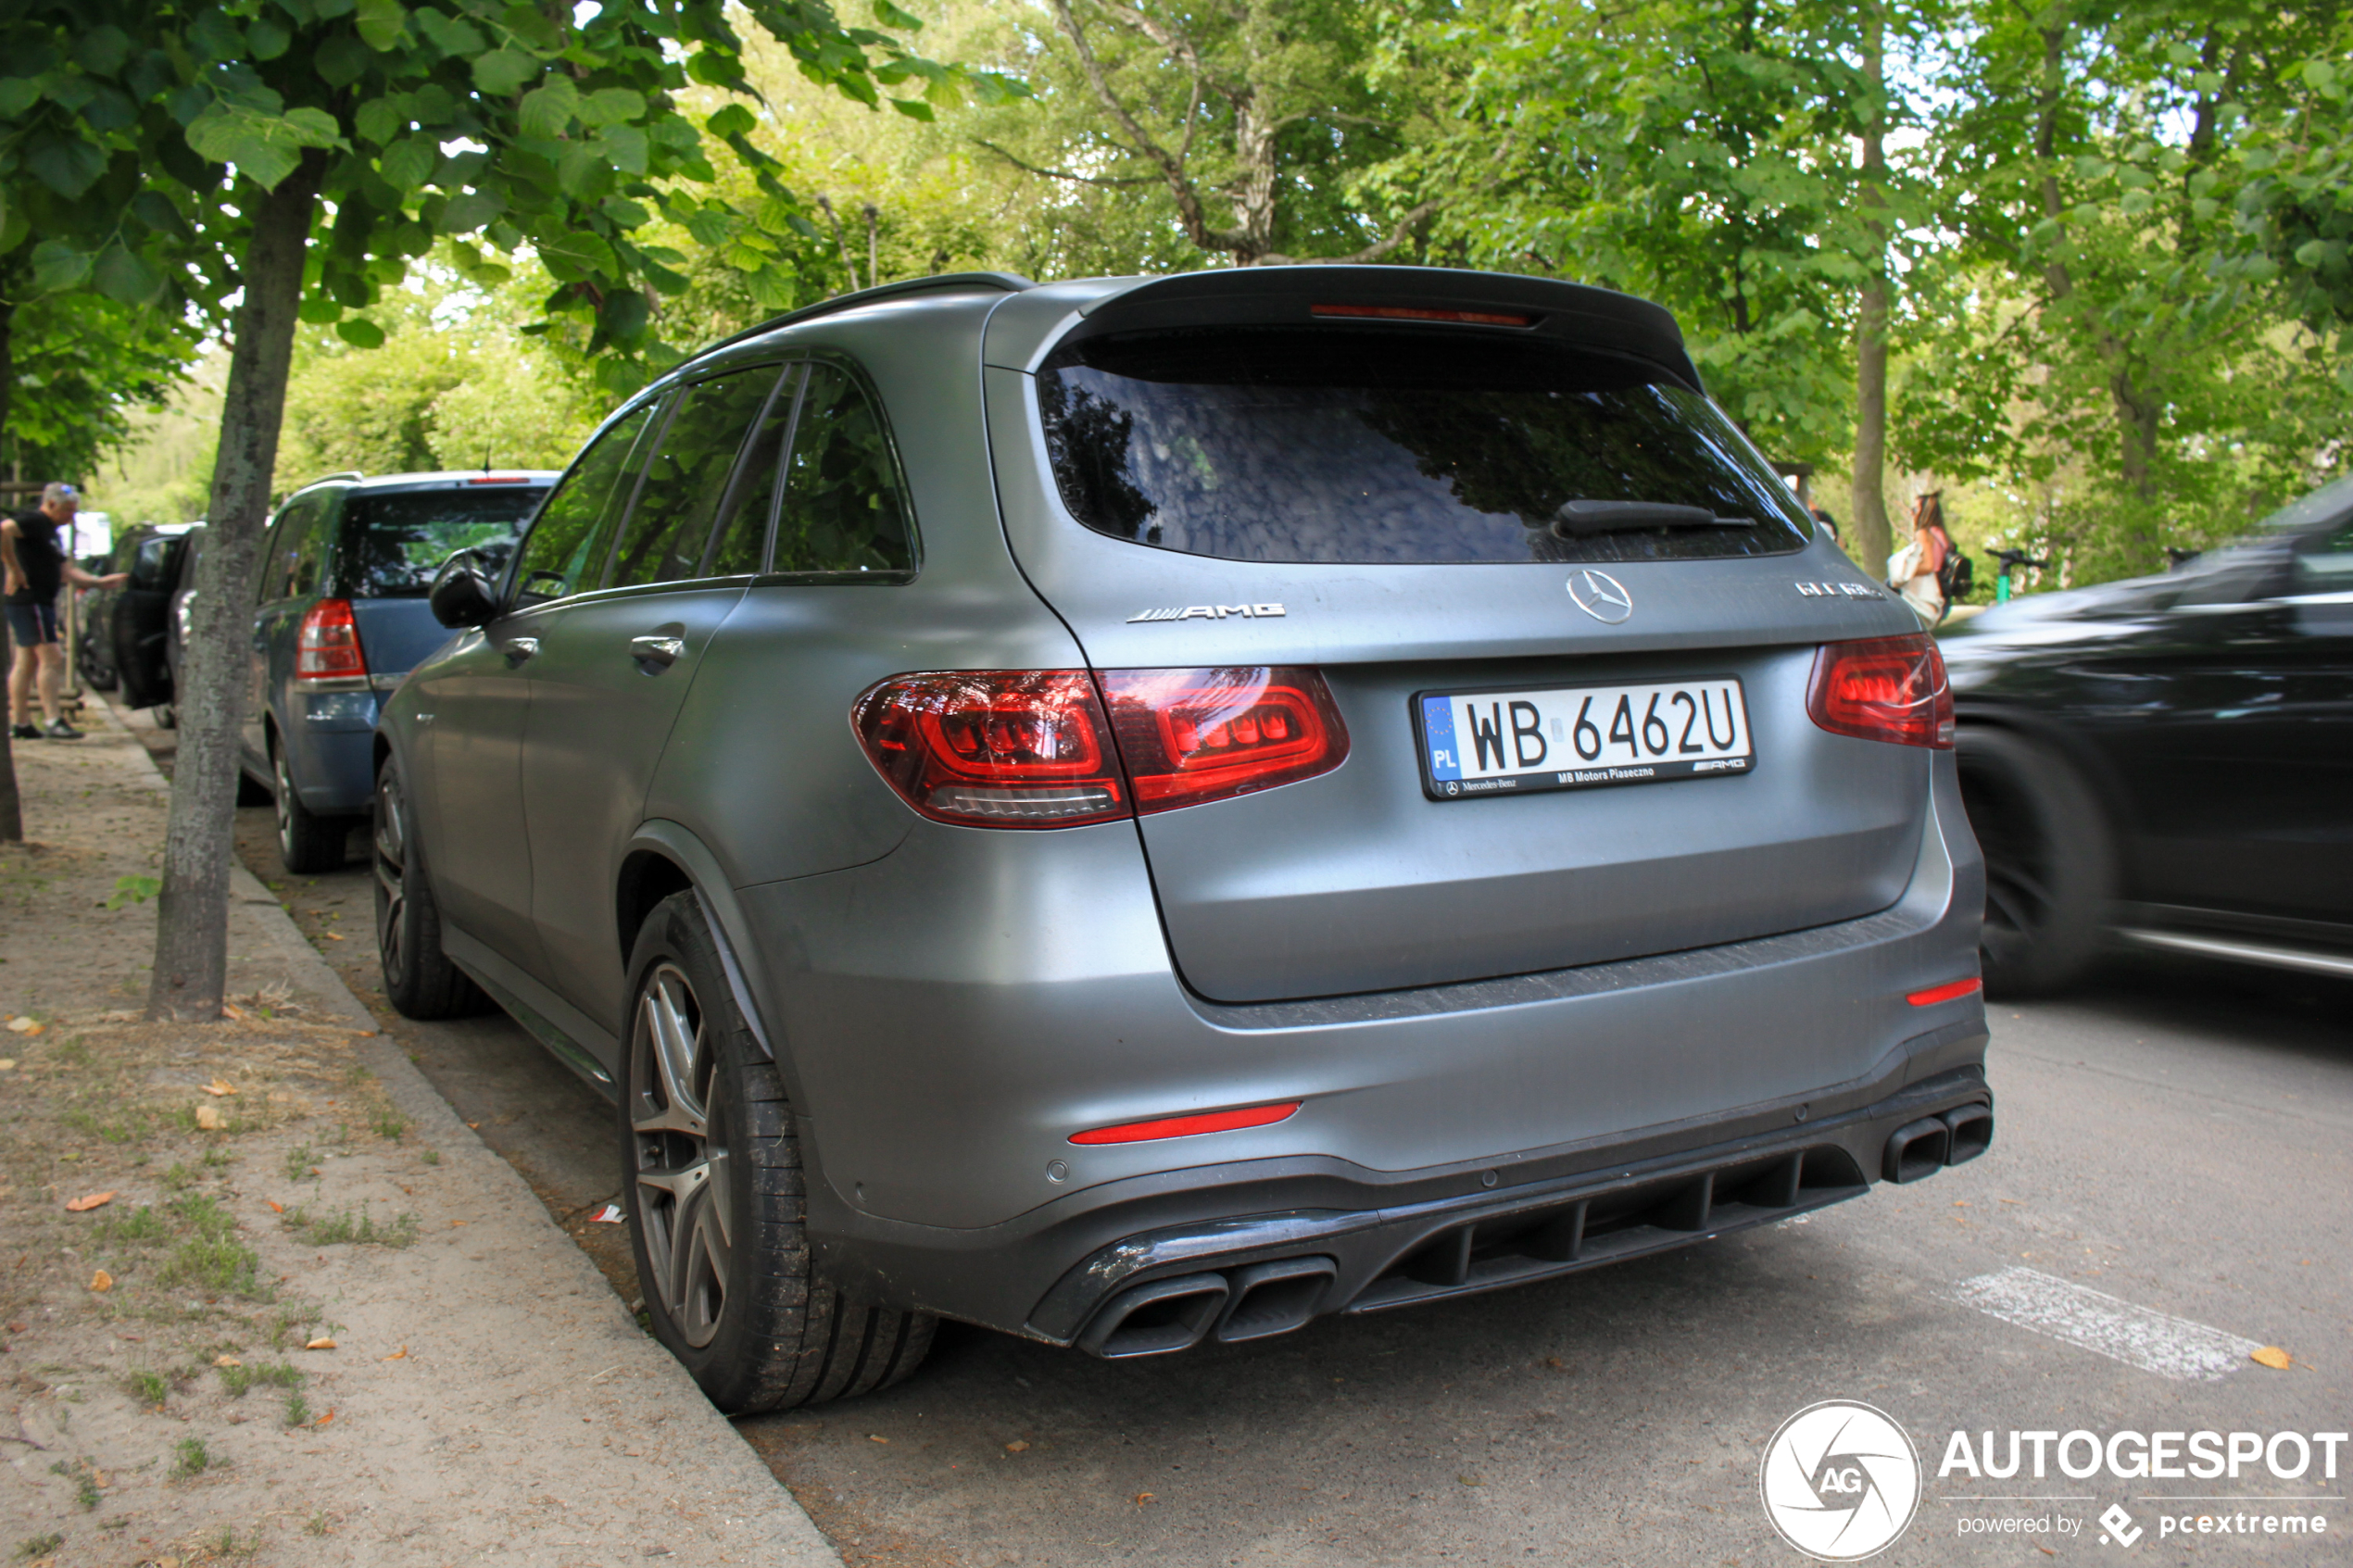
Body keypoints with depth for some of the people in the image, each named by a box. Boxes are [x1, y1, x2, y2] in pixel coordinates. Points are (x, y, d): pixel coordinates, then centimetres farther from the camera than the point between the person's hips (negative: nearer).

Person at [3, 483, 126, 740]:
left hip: (41, 602, 10)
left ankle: (21, 724, 15)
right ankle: (55, 721, -17)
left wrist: (100, 581, 10)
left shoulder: (53, 533, 21)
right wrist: (14, 570, -24)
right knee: (51, 658, -13)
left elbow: (67, 571, 20)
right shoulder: (33, 521, -10)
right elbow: (4, 530, -28)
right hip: (28, 600, -10)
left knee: (26, 662, 11)